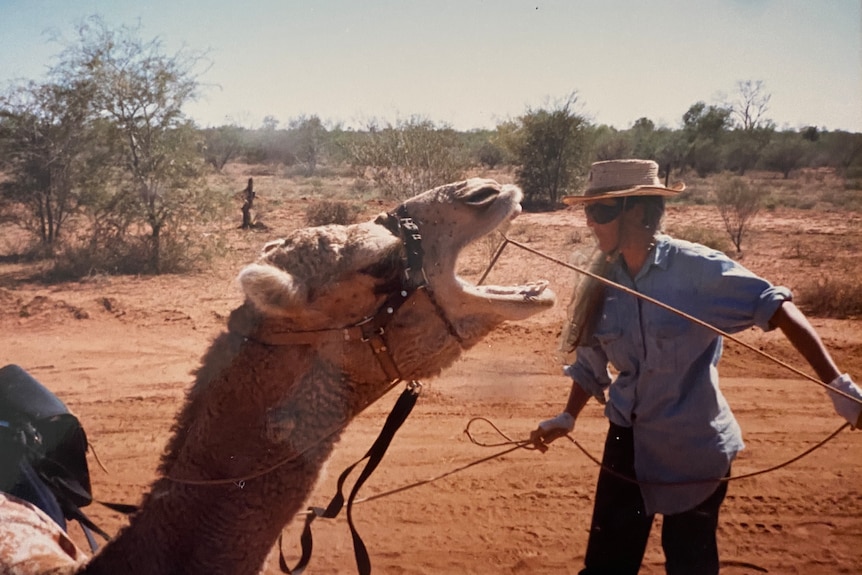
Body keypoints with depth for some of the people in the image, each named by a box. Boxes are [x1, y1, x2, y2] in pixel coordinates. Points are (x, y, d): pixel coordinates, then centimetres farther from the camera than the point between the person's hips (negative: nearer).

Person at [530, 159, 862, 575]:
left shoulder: (697, 268, -18)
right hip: (628, 442, 4)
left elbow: (777, 308, -23)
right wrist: (568, 418, 8)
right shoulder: (604, 281, -2)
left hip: (694, 449, -4)